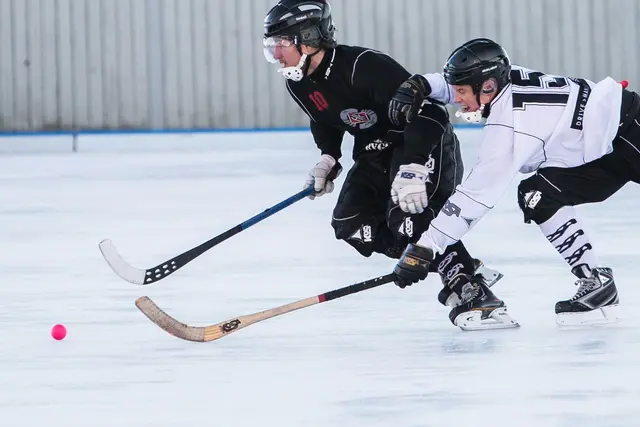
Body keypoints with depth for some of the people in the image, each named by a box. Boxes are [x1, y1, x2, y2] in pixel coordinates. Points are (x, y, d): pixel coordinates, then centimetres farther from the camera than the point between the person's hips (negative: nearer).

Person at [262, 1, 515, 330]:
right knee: (351, 225, -6)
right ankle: (446, 264, 1)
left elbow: (426, 110, -35)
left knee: (407, 217, -31)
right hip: (375, 152, 9)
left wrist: (413, 168, -43)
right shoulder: (299, 84, -3)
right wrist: (327, 159, 3)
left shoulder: (362, 65, -31)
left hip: (424, 142, -9)